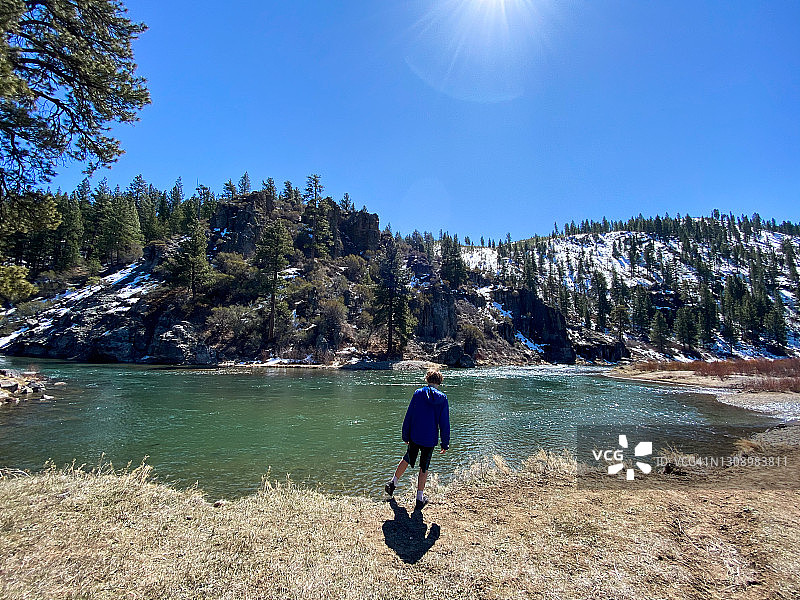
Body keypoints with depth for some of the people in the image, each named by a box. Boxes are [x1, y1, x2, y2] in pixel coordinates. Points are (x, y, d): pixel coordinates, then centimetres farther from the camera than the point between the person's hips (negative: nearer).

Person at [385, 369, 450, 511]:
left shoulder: (418, 393, -6)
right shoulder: (443, 399, -7)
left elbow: (408, 416, -2)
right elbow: (445, 424, -3)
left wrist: (405, 435, 7)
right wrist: (445, 444, 5)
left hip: (414, 436, 1)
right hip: (430, 440, -1)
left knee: (407, 459, 22)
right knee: (424, 467, 13)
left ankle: (393, 483, 35)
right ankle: (419, 498, 18)